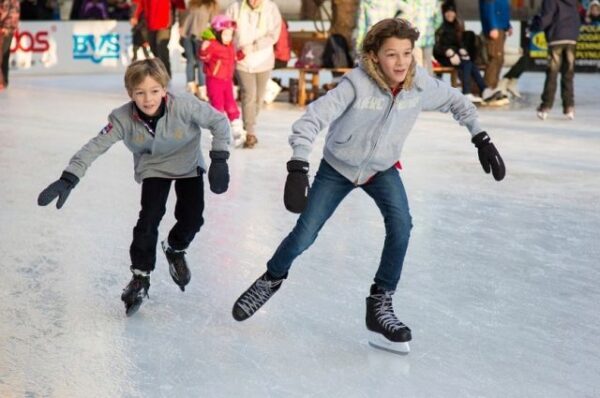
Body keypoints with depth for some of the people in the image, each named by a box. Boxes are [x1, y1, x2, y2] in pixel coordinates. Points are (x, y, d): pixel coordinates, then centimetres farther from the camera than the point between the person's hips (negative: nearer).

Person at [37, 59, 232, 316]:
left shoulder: (185, 106, -35)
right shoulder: (123, 119, -30)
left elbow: (219, 121, -23)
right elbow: (95, 147, -29)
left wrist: (219, 160, -27)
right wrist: (68, 179, -37)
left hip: (189, 165, 0)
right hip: (153, 168, 0)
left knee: (192, 218, -5)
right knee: (149, 218, -14)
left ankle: (175, 249, 30)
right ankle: (140, 276, 3)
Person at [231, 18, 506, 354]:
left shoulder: (421, 84, -21)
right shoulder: (357, 84, -33)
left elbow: (456, 102, -1)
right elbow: (311, 120, -37)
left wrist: (482, 139, -6)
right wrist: (298, 169, -47)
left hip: (382, 169, 2)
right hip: (338, 167, -2)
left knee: (401, 224, -22)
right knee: (304, 235, 1)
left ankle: (380, 304, -7)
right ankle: (273, 279, 34)